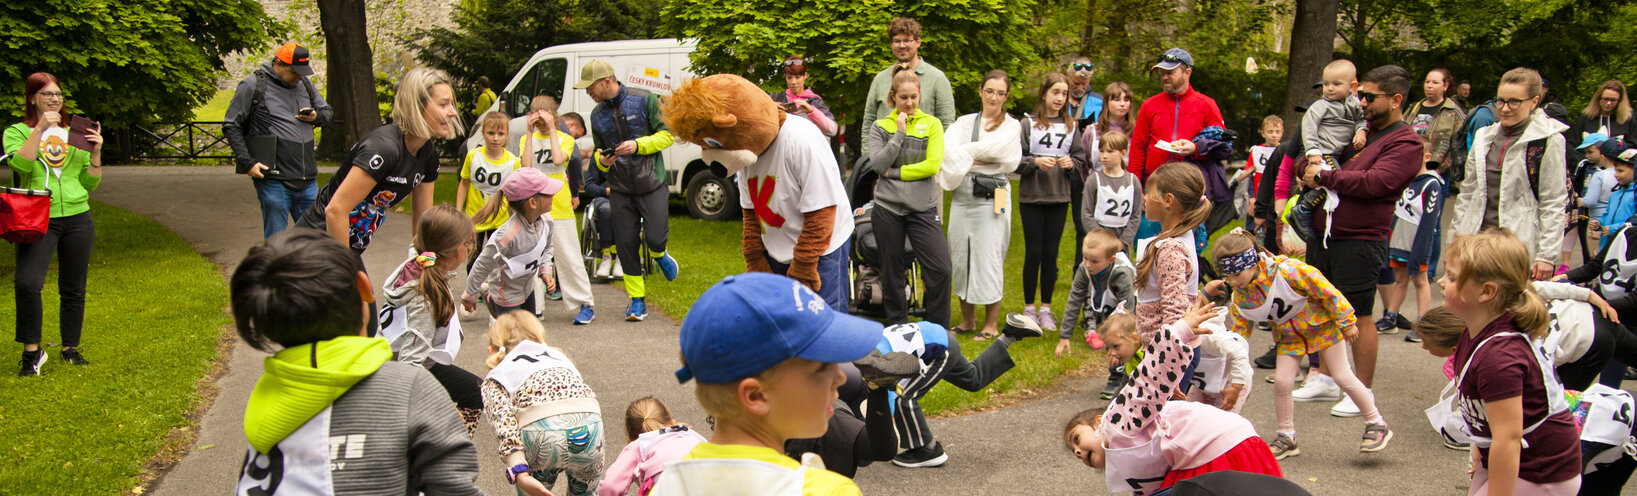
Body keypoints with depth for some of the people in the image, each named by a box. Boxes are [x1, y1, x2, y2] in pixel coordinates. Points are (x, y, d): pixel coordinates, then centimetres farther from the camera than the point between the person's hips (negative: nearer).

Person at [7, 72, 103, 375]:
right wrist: (40, 129, -18)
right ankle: (32, 351, -7)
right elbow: (20, 163, -16)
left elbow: (91, 184, 14)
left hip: (77, 218, 4)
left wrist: (95, 152, 0)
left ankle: (70, 348, 21)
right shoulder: (17, 132, 5)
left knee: (74, 289, 7)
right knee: (27, 283, -19)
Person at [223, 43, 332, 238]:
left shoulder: (305, 84, 14)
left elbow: (328, 112, 25)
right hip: (274, 181, -5)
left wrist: (316, 117, 0)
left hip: (307, 182, 5)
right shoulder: (253, 86, -2)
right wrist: (247, 162, -11)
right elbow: (231, 126, -1)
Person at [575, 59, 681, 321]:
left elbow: (667, 135, -5)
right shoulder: (597, 115, 9)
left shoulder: (645, 100, -4)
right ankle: (637, 300, 12)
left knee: (654, 237, -12)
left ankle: (659, 255, 26)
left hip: (652, 183, -4)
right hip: (620, 189, 4)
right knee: (626, 244, 0)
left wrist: (638, 145, -18)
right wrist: (602, 161, -7)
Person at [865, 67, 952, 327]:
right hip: (887, 208, 1)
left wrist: (894, 173, -7)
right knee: (892, 272, 6)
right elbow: (878, 164, -6)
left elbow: (932, 165, -7)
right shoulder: (880, 126, 7)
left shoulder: (932, 124, 5)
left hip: (922, 208, -1)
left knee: (940, 269, -11)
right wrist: (900, 133, -9)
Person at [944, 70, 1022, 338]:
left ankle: (991, 324, 5)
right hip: (962, 195, 4)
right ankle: (967, 319, 19)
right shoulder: (965, 122, 14)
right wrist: (977, 159, -17)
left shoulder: (1012, 126, 7)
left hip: (992, 198, -3)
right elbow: (945, 148, -4)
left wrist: (962, 153, -6)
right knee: (960, 256, 5)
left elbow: (993, 147, -12)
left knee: (989, 258, -5)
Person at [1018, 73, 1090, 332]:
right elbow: (1015, 160, -3)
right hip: (1031, 197, -2)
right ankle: (1029, 308, 13)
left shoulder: (1071, 126, 9)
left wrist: (1071, 164, -11)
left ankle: (1046, 309, 15)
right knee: (1033, 253, 1)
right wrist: (1035, 162, -19)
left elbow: (1081, 160, 10)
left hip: (1059, 197, 2)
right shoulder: (1028, 124, 0)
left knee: (1051, 253, 5)